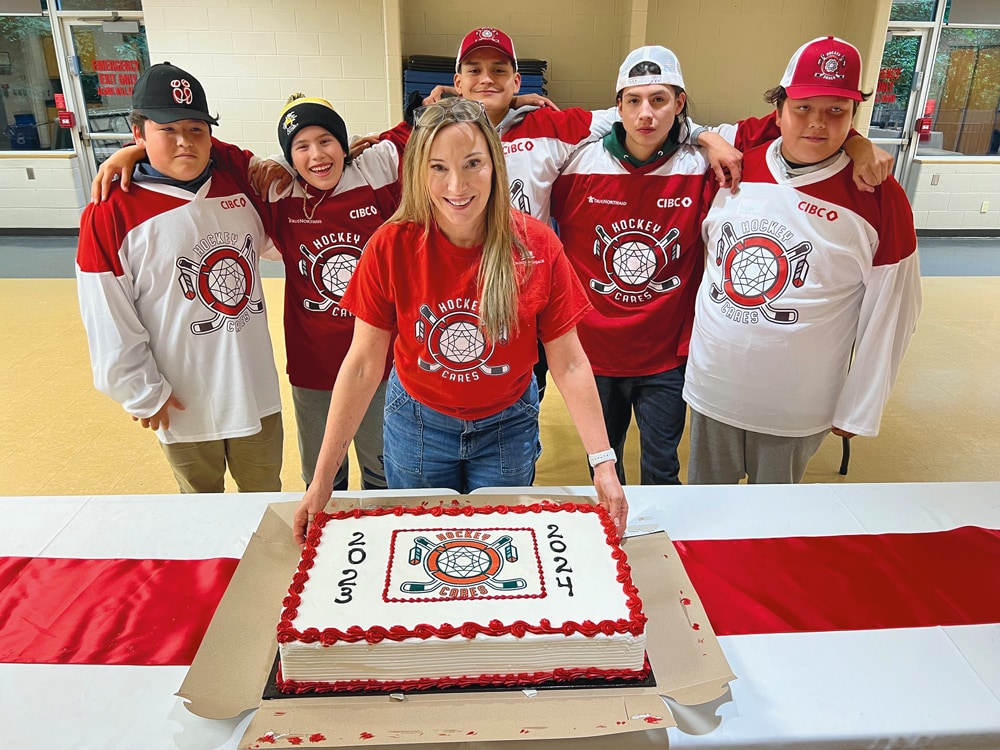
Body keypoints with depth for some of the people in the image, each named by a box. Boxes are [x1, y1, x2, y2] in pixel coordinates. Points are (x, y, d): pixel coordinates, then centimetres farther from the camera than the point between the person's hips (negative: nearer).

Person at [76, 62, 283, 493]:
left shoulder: (239, 184, 1)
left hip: (255, 391, 4)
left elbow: (267, 242, 21)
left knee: (265, 495, 23)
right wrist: (143, 394, -8)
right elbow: (109, 324, -11)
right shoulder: (111, 214, -14)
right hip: (183, 405, -4)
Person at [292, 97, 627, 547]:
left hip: (507, 425, 0)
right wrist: (322, 480, -15)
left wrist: (603, 463, -16)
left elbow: (569, 363, -12)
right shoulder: (391, 247, -18)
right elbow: (362, 365, -14)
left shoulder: (536, 247, -18)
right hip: (418, 421, 1)